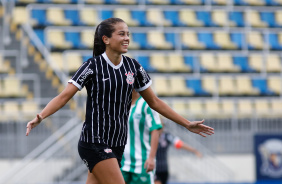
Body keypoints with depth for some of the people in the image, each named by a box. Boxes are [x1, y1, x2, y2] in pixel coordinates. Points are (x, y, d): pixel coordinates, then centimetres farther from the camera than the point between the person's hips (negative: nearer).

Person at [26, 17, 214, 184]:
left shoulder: (133, 66, 7)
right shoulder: (92, 66, -8)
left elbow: (154, 101, 15)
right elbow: (64, 96, -14)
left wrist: (187, 124, 15)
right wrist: (40, 117, -31)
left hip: (117, 144, 5)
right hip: (94, 142, -5)